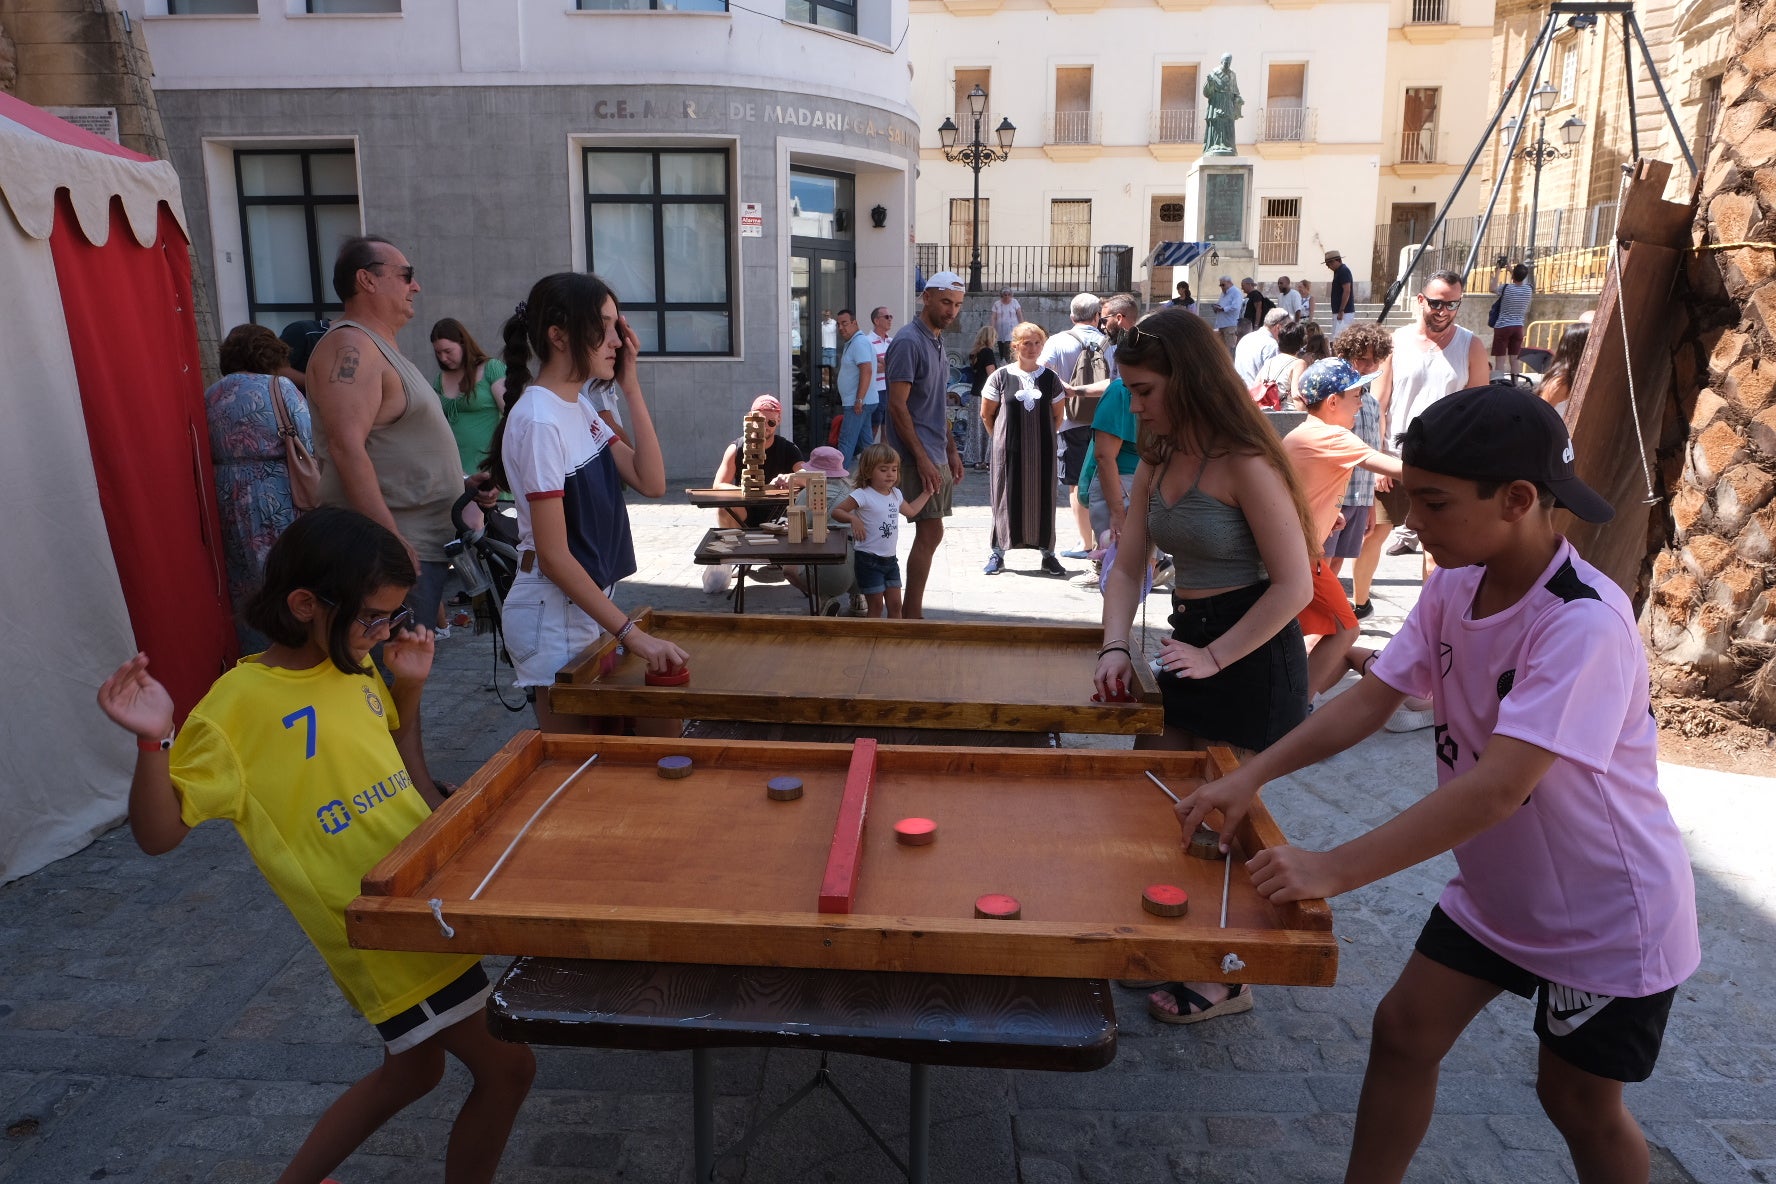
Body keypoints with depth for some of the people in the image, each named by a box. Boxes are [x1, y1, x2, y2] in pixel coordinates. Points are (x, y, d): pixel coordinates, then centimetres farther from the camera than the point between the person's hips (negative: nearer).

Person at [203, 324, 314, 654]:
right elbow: (310, 448, -12)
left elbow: (207, 459, 11)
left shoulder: (209, 397, 10)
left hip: (226, 507, 6)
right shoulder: (279, 388, -7)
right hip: (277, 505, -6)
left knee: (245, 596, 13)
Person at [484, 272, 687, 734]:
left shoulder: (580, 408, 8)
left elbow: (651, 482, 1)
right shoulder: (538, 422, -19)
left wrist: (631, 388, -3)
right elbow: (553, 556, -21)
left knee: (661, 728, 9)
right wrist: (632, 634, -22)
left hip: (591, 604, 9)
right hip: (552, 614, -9)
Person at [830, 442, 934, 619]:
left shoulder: (896, 494, 10)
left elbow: (911, 511, 30)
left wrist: (927, 493, 30)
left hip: (890, 559, 7)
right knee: (876, 606, -1)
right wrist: (853, 519, -31)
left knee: (895, 605, 8)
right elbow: (836, 511, -15)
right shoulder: (863, 495, -14)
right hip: (869, 560, -7)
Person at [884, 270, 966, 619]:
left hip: (937, 455, 9)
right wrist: (922, 458, -20)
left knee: (929, 534, 9)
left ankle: (910, 612, 15)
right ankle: (912, 615, -3)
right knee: (930, 533, -10)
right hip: (919, 457, -9)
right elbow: (897, 405, -18)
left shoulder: (938, 342, 17)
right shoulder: (908, 342, -13)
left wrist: (951, 450, 20)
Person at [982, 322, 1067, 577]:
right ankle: (998, 553, 14)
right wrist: (1001, 438, 5)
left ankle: (1047, 553, 15)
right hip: (1008, 450, -1)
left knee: (1043, 498, 5)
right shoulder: (1001, 376, -1)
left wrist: (1046, 437, 7)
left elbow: (1057, 416, 13)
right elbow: (986, 414, 5)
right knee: (1006, 498, 4)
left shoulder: (1050, 378, 5)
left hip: (1042, 451, 2)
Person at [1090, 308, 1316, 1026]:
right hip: (1190, 645, 8)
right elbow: (1127, 567, 5)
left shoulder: (1245, 465, -19)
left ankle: (1223, 982, 23)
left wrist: (1214, 656, -20)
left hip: (1252, 654, -8)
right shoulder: (1157, 462, 5)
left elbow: (1294, 585, -20)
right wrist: (1115, 647, -9)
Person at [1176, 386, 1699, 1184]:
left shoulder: (1585, 624, -32)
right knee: (1404, 1032, 10)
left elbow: (1496, 789, -39)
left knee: (1578, 1102, 12)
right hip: (1495, 890, 7)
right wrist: (1252, 775, -17)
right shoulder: (1454, 586, -8)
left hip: (1607, 916, -6)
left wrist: (1332, 870, -40)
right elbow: (1371, 700, -6)